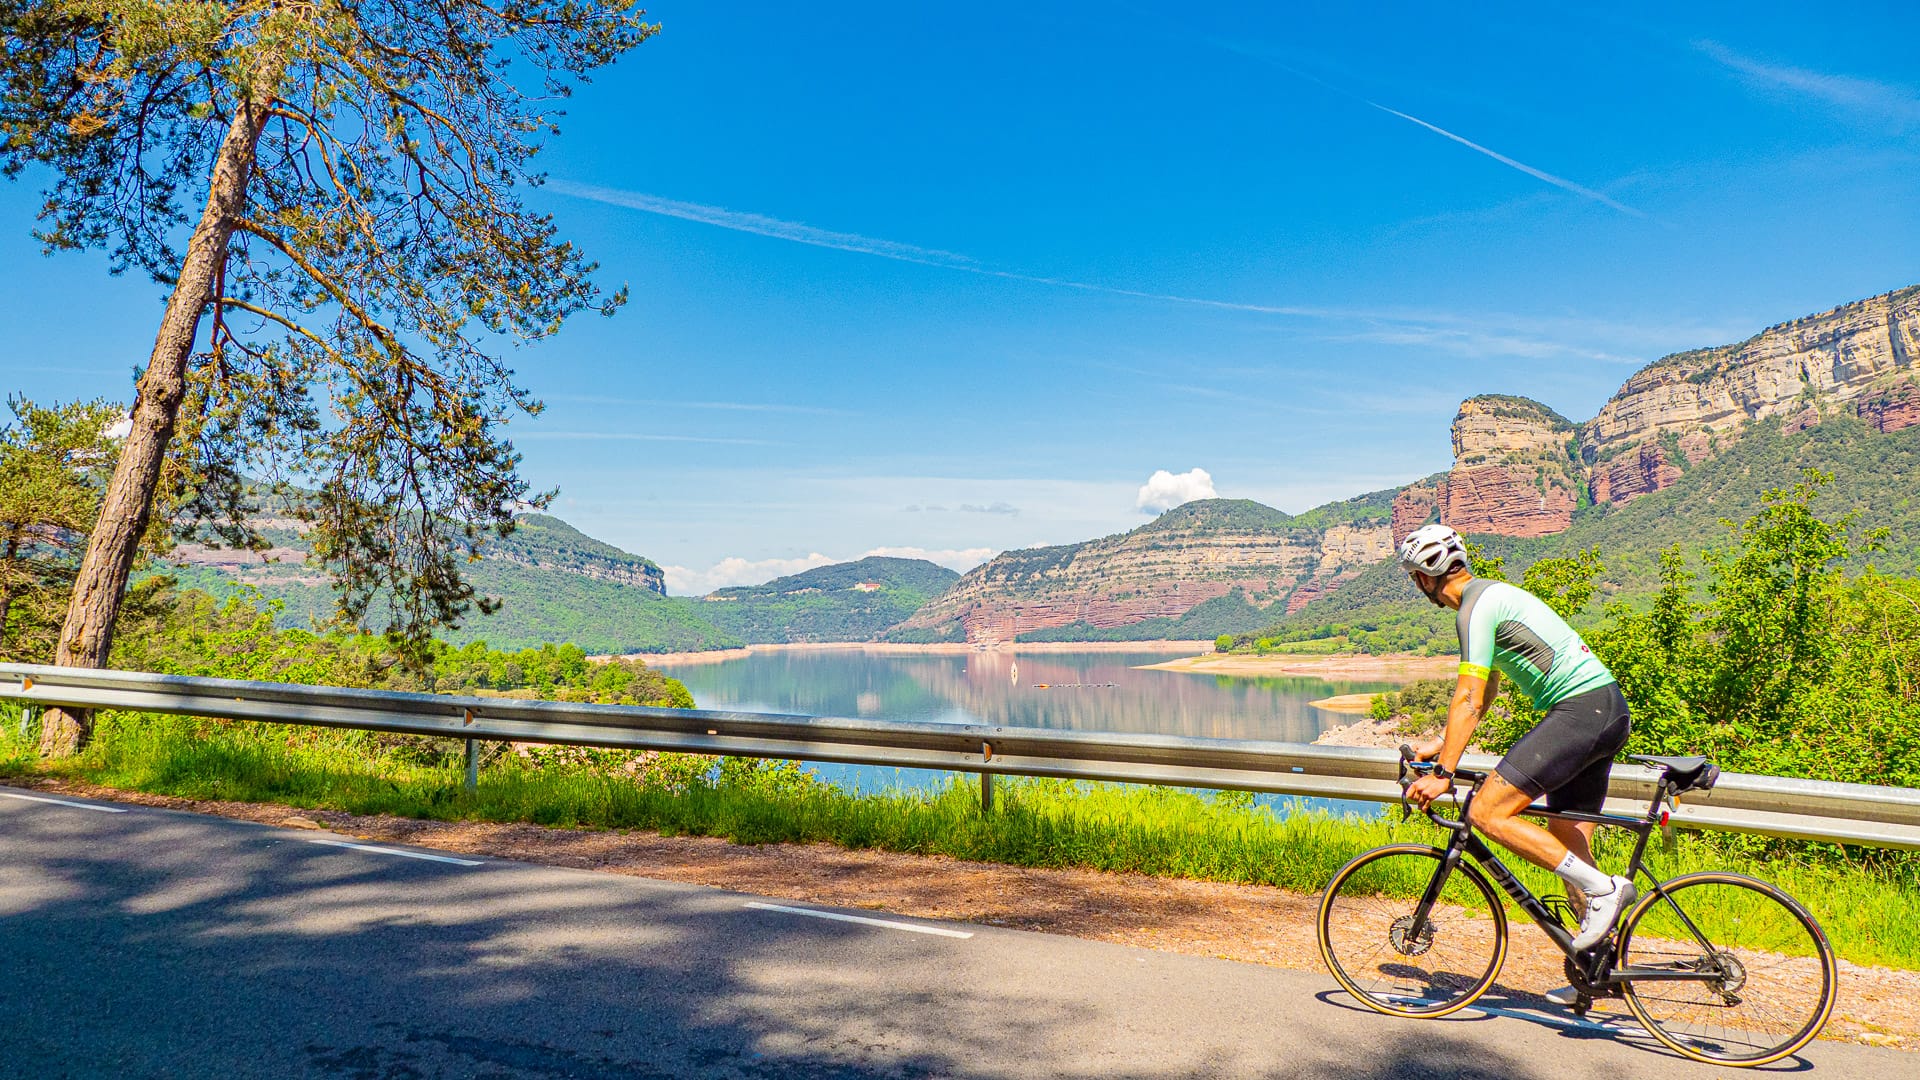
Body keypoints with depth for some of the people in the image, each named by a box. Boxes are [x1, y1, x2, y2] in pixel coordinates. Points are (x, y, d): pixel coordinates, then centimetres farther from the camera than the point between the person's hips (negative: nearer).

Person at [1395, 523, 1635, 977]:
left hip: (1581, 708, -10)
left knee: (1487, 813, -15)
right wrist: (1440, 745, 24)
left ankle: (1603, 888, -11)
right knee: (1568, 851, 13)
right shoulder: (1492, 594, 19)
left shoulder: (1475, 607, -12)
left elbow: (1468, 700, -19)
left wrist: (1443, 774, -19)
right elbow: (1484, 694, 26)